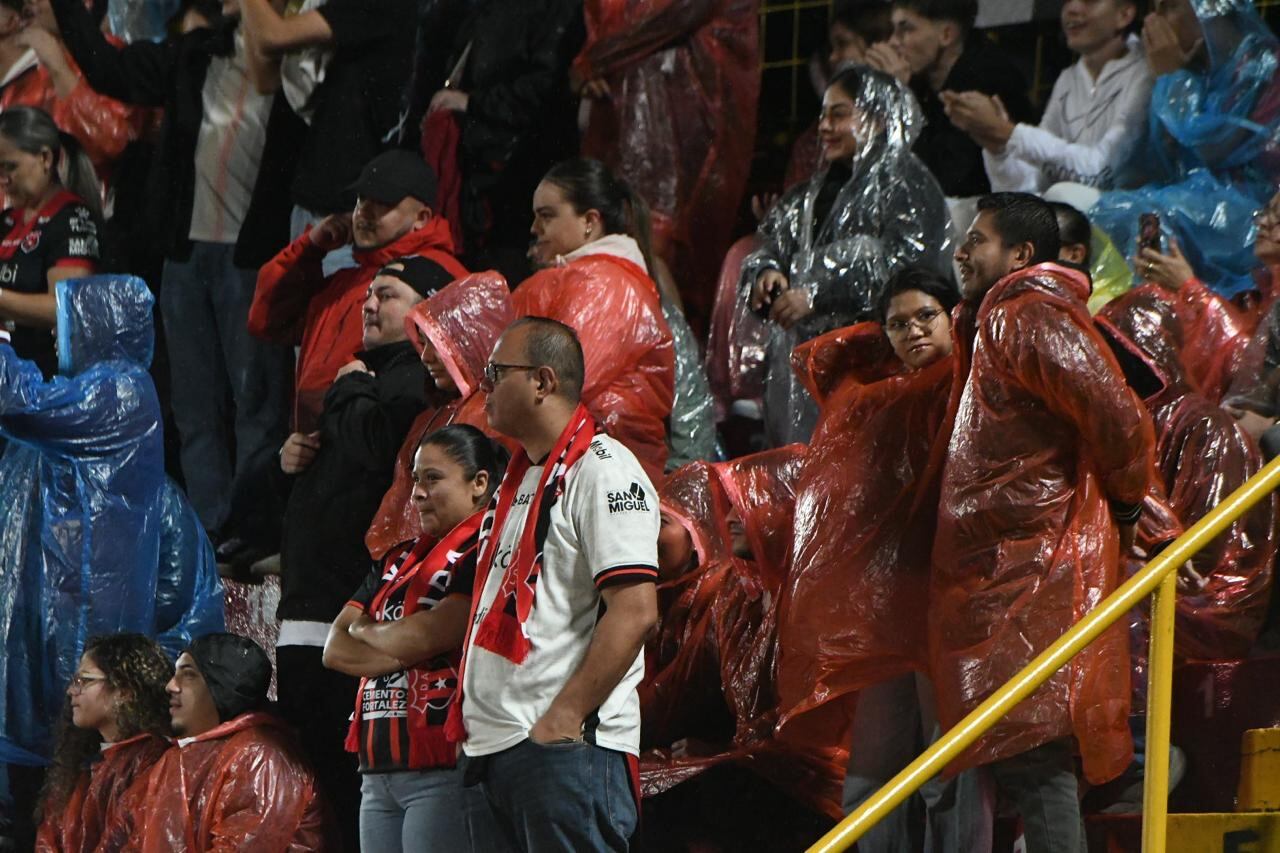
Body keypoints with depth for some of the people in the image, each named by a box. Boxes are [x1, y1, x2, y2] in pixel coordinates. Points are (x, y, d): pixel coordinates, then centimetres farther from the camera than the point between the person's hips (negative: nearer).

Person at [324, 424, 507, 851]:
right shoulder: (398, 561, 20)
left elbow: (427, 635, -15)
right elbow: (334, 649, 12)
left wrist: (365, 631, 6)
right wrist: (404, 652, -7)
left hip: (443, 771, -8)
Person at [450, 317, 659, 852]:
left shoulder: (601, 470, -8)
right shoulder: (518, 479, 22)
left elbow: (635, 611, -17)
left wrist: (563, 718, -20)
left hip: (567, 747, -9)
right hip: (494, 747, 9)